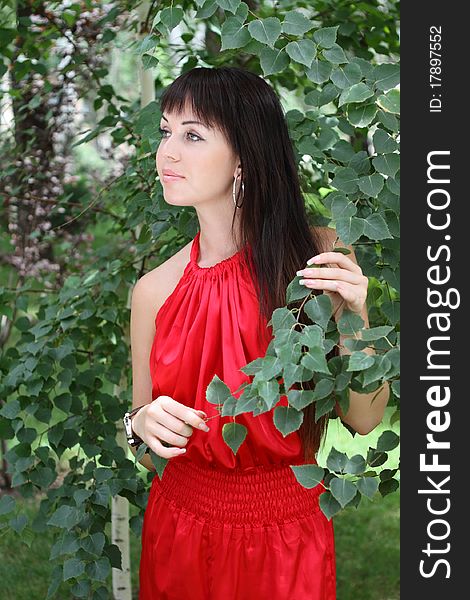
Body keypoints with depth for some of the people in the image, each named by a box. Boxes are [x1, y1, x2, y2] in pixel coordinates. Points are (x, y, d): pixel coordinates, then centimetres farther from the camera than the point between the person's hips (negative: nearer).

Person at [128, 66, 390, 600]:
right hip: (183, 529, 1)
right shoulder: (154, 290, -11)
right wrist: (144, 424, -20)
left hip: (290, 536, -1)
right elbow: (144, 437, 2)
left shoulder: (318, 256, -13)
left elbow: (363, 419, -9)